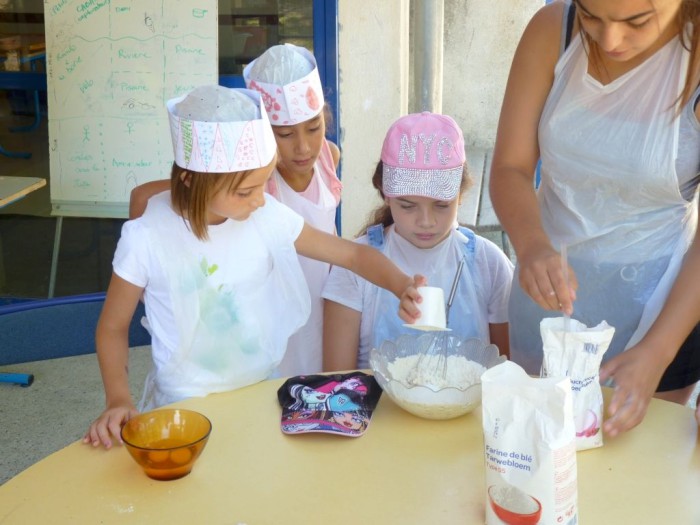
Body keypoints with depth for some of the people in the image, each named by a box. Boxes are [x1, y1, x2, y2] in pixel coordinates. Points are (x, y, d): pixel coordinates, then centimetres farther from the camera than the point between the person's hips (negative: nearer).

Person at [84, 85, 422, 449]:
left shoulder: (268, 217, -8)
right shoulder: (146, 238, -14)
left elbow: (354, 254, 1)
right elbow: (113, 325, -1)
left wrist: (403, 287, -17)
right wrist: (118, 400, -16)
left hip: (264, 388, 4)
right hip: (186, 405, -3)